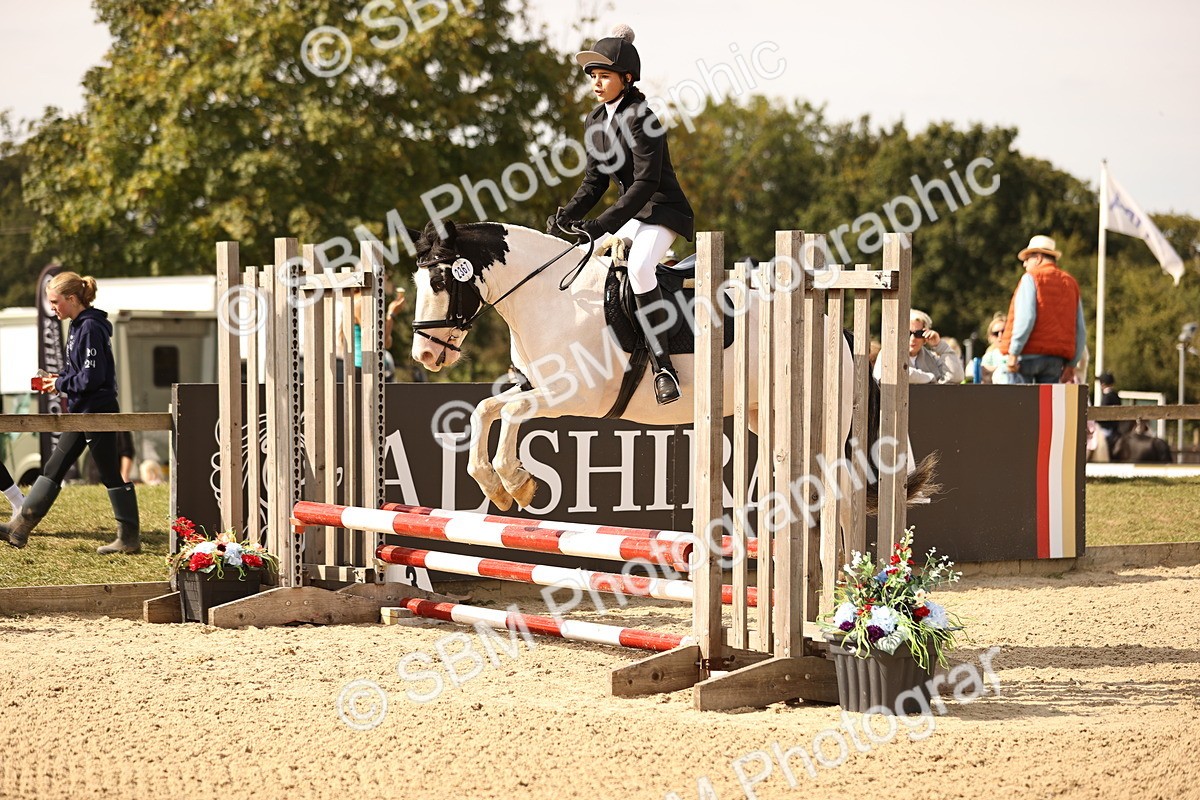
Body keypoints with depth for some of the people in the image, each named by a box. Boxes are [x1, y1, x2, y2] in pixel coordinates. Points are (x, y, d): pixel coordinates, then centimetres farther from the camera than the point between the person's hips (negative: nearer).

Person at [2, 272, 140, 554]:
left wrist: (61, 384, -10)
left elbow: (92, 377, -22)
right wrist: (59, 379, 6)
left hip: (98, 412, -10)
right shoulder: (79, 326, 12)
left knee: (111, 475, -2)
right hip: (81, 412, 10)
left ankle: (130, 538, 6)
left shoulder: (91, 328, -18)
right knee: (53, 469, 10)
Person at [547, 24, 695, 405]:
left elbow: (646, 183, -23)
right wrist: (566, 216, -5)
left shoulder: (640, 119, -18)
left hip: (664, 210, -10)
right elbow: (595, 181, 12)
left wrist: (601, 225, -28)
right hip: (631, 212, 10)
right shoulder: (596, 122, 8)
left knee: (638, 267, -34)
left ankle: (663, 366, -29)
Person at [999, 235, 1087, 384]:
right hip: (1056, 358, 5)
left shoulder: (1031, 278, -1)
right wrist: (1071, 364, 18)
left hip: (1028, 355, -5)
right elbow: (1080, 330, 14)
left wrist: (1013, 353, -13)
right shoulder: (1071, 283, 17)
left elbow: (1025, 318, -14)